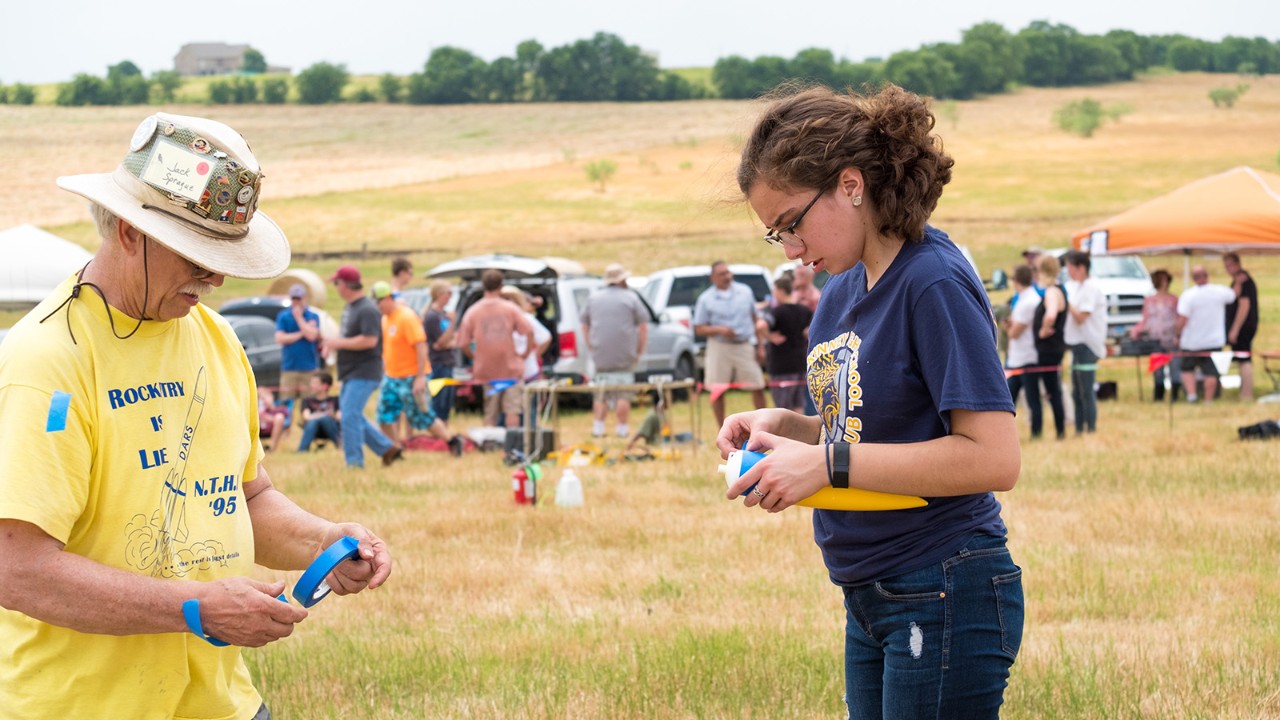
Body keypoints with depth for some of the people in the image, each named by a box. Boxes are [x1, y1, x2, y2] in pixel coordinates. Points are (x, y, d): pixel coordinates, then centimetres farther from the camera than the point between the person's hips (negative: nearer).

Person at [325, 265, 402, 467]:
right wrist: (333, 342, 5)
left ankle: (354, 462, -8)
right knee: (353, 417, 14)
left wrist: (339, 343, -20)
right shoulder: (349, 308, 15)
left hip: (364, 373, -11)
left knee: (350, 416, -13)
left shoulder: (367, 310, -17)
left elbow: (369, 340, -26)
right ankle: (388, 449, 20)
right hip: (351, 374, 11)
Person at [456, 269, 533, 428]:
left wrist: (474, 357, 11)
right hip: (511, 368, -1)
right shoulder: (510, 308, -3)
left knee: (490, 414, 7)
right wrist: (525, 354, 2)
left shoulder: (473, 311, -1)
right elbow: (529, 332, -11)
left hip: (486, 370, 1)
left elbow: (463, 343, -5)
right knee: (512, 410, 0)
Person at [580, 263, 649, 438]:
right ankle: (622, 429, 2)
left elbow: (584, 324, 14)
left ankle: (597, 428, 7)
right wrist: (640, 351, 5)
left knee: (600, 394, 10)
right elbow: (643, 325, -2)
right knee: (623, 395, 2)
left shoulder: (593, 298, 9)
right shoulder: (630, 298, -1)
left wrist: (590, 348, 19)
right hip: (624, 358, -3)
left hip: (600, 356, 3)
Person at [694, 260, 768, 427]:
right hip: (719, 348, -2)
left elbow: (754, 320, 12)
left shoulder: (745, 292, 7)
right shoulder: (706, 299, -2)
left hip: (745, 346, 2)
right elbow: (699, 329, -3)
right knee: (717, 391, 1)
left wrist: (760, 347, 7)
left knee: (758, 387, 1)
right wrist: (719, 330, -20)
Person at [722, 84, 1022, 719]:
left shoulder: (935, 284, -17)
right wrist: (783, 426, 0)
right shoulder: (843, 290, 8)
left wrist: (828, 464, -22)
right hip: (871, 600, 9)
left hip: (943, 601, -9)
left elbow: (993, 457, -23)